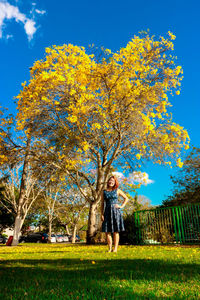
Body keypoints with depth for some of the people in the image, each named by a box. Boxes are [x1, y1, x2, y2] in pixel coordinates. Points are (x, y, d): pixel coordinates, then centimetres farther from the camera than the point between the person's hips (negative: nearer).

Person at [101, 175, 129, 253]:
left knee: (116, 231, -2)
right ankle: (110, 248, 9)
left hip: (116, 212, -1)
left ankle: (115, 248, 4)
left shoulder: (117, 191, 6)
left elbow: (126, 198, 13)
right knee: (107, 231, 0)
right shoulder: (104, 192, 8)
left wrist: (121, 206, 1)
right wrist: (102, 214, 0)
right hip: (107, 212, 2)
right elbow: (102, 204, 8)